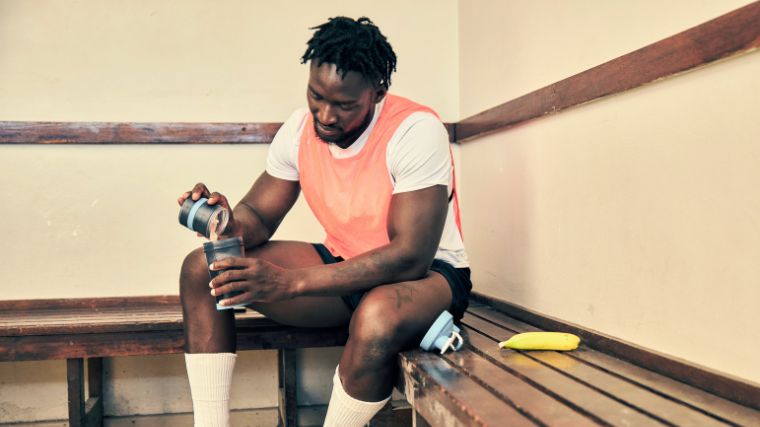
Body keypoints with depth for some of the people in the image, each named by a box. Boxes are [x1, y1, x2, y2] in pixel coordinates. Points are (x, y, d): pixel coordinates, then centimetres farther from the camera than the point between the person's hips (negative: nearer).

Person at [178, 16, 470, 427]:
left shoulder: (416, 131, -23)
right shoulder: (298, 130, -5)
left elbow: (410, 257, -29)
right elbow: (259, 217, 3)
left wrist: (288, 282, -36)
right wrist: (231, 223, -25)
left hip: (426, 270, -5)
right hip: (342, 263, 6)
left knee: (377, 318, -42)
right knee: (201, 270, -7)